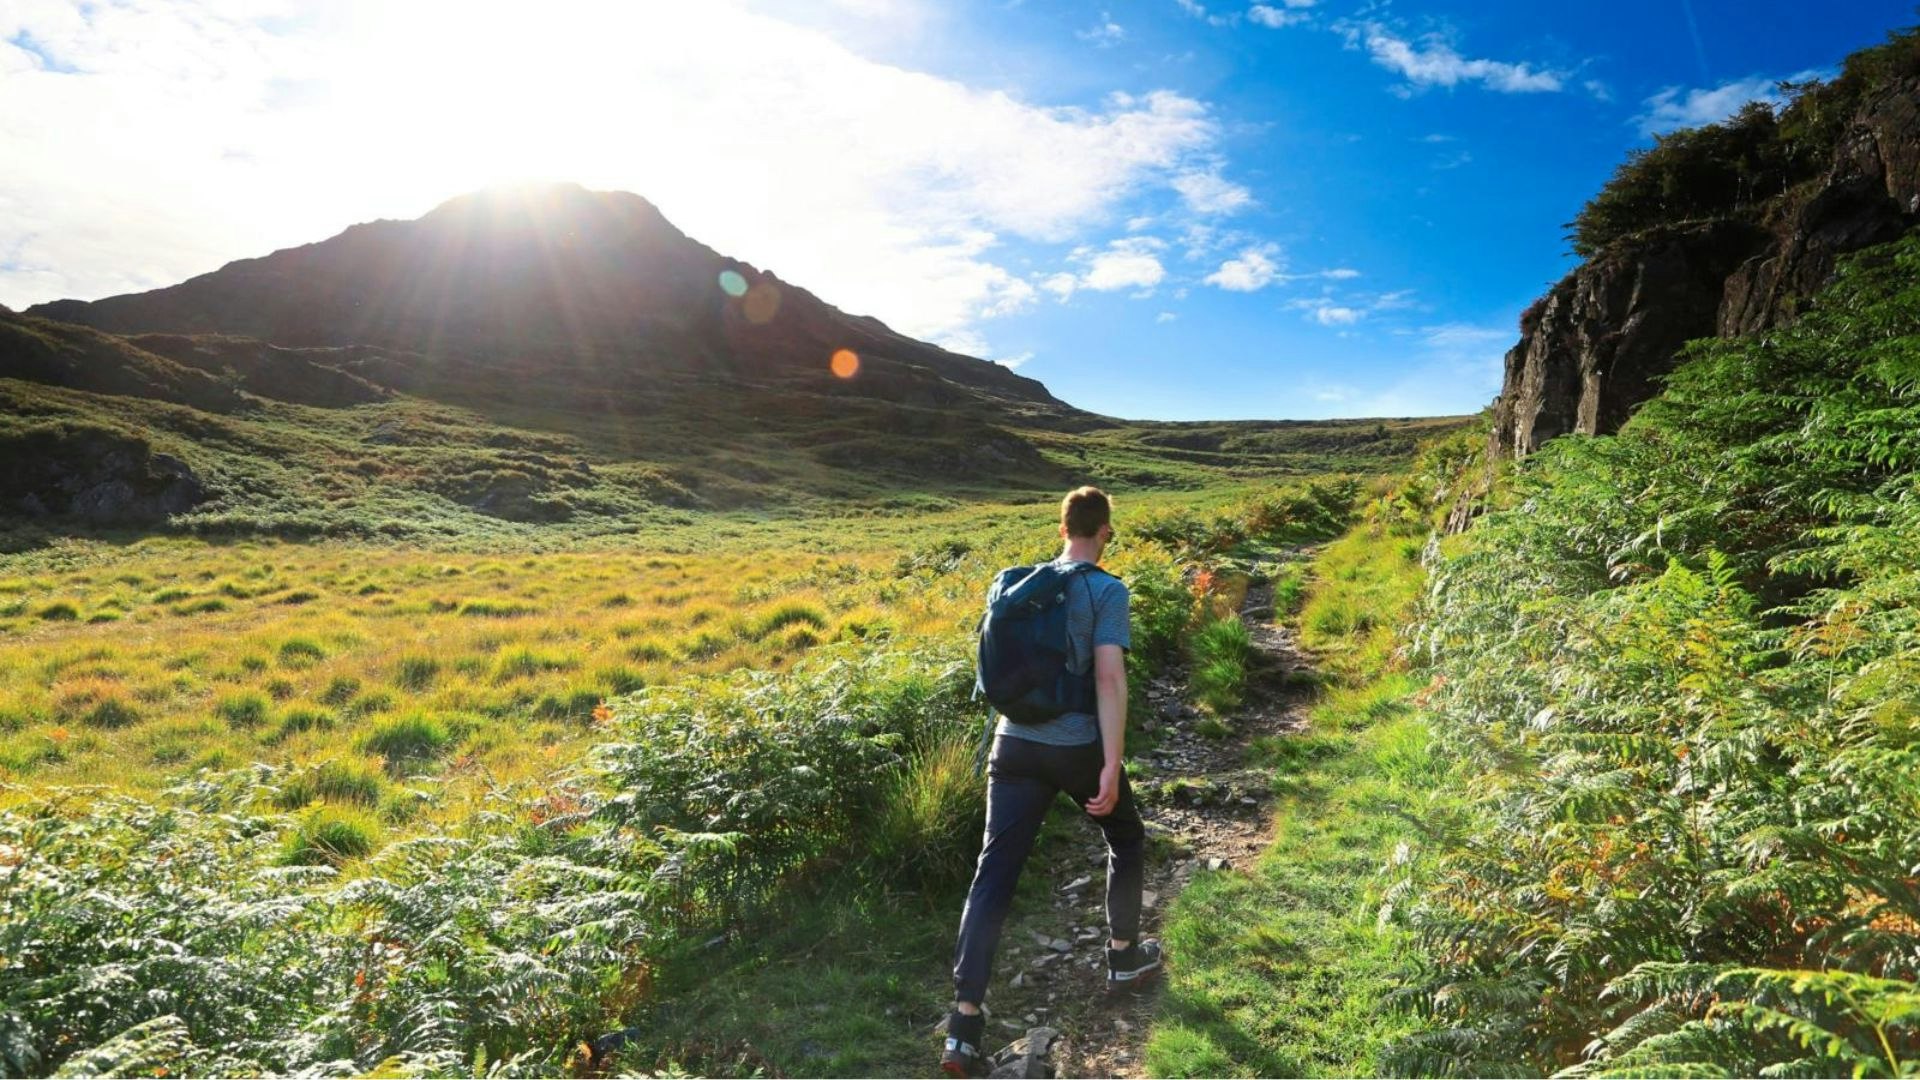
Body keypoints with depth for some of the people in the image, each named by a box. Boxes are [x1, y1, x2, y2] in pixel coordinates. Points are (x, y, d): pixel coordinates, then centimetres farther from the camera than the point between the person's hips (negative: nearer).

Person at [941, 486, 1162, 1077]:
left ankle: (964, 1020, -1)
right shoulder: (1107, 591, -8)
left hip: (1015, 745, 4)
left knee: (994, 874, 3)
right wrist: (1112, 767, -18)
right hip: (1078, 749, -4)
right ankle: (1123, 956, 40)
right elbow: (1110, 679, -17)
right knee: (1126, 838, 25)